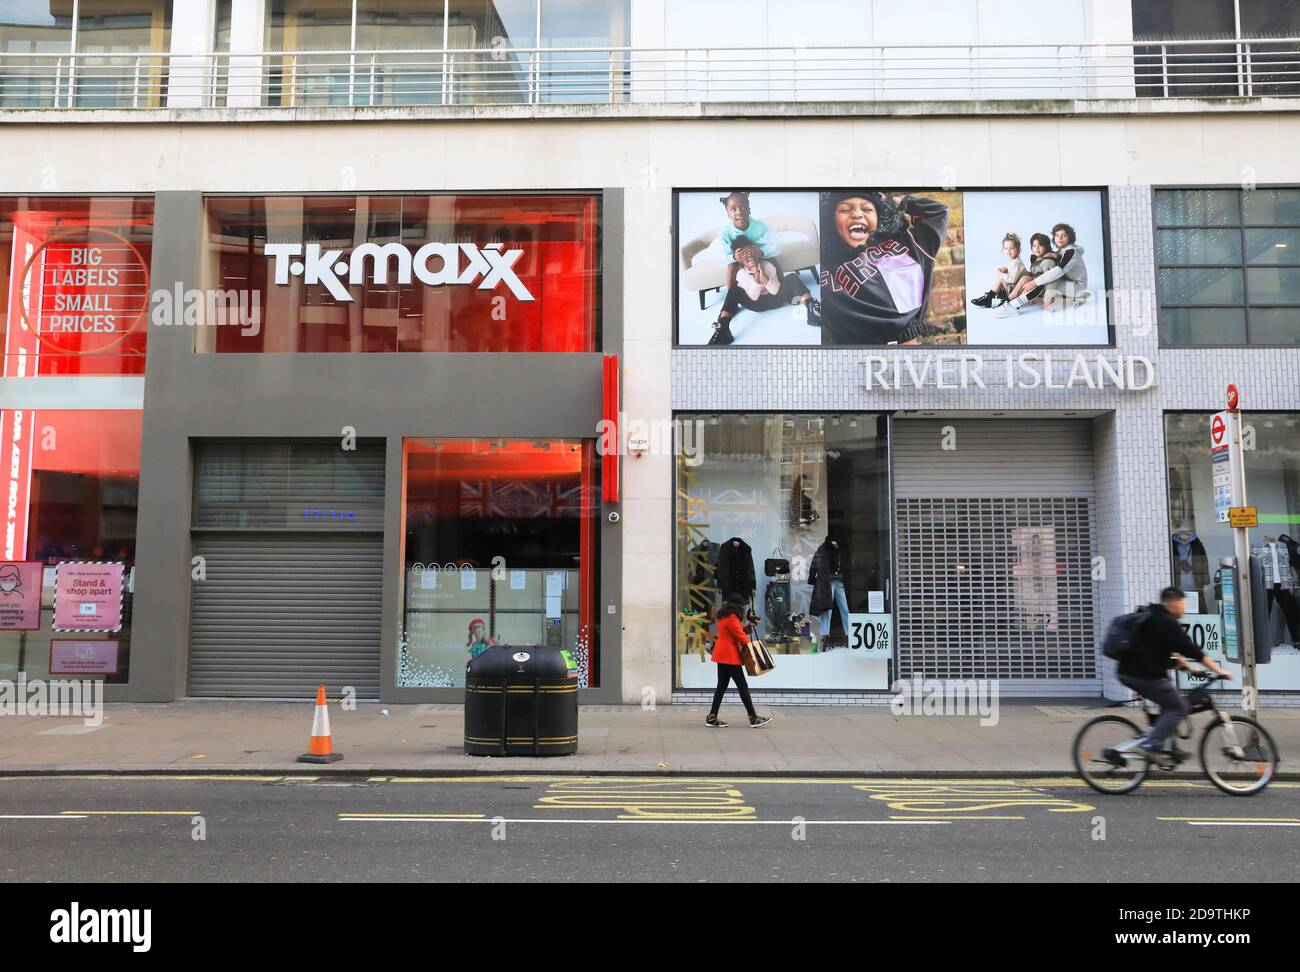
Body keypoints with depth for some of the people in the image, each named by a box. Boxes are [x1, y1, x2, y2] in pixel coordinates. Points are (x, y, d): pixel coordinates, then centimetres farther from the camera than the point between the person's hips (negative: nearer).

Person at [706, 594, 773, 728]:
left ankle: (712, 718, 8)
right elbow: (740, 636, -13)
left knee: (722, 686, 10)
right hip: (729, 656, -10)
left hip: (722, 654, 10)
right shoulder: (731, 617, -15)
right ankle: (753, 718, 0)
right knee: (742, 686, -4)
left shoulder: (724, 616, 16)